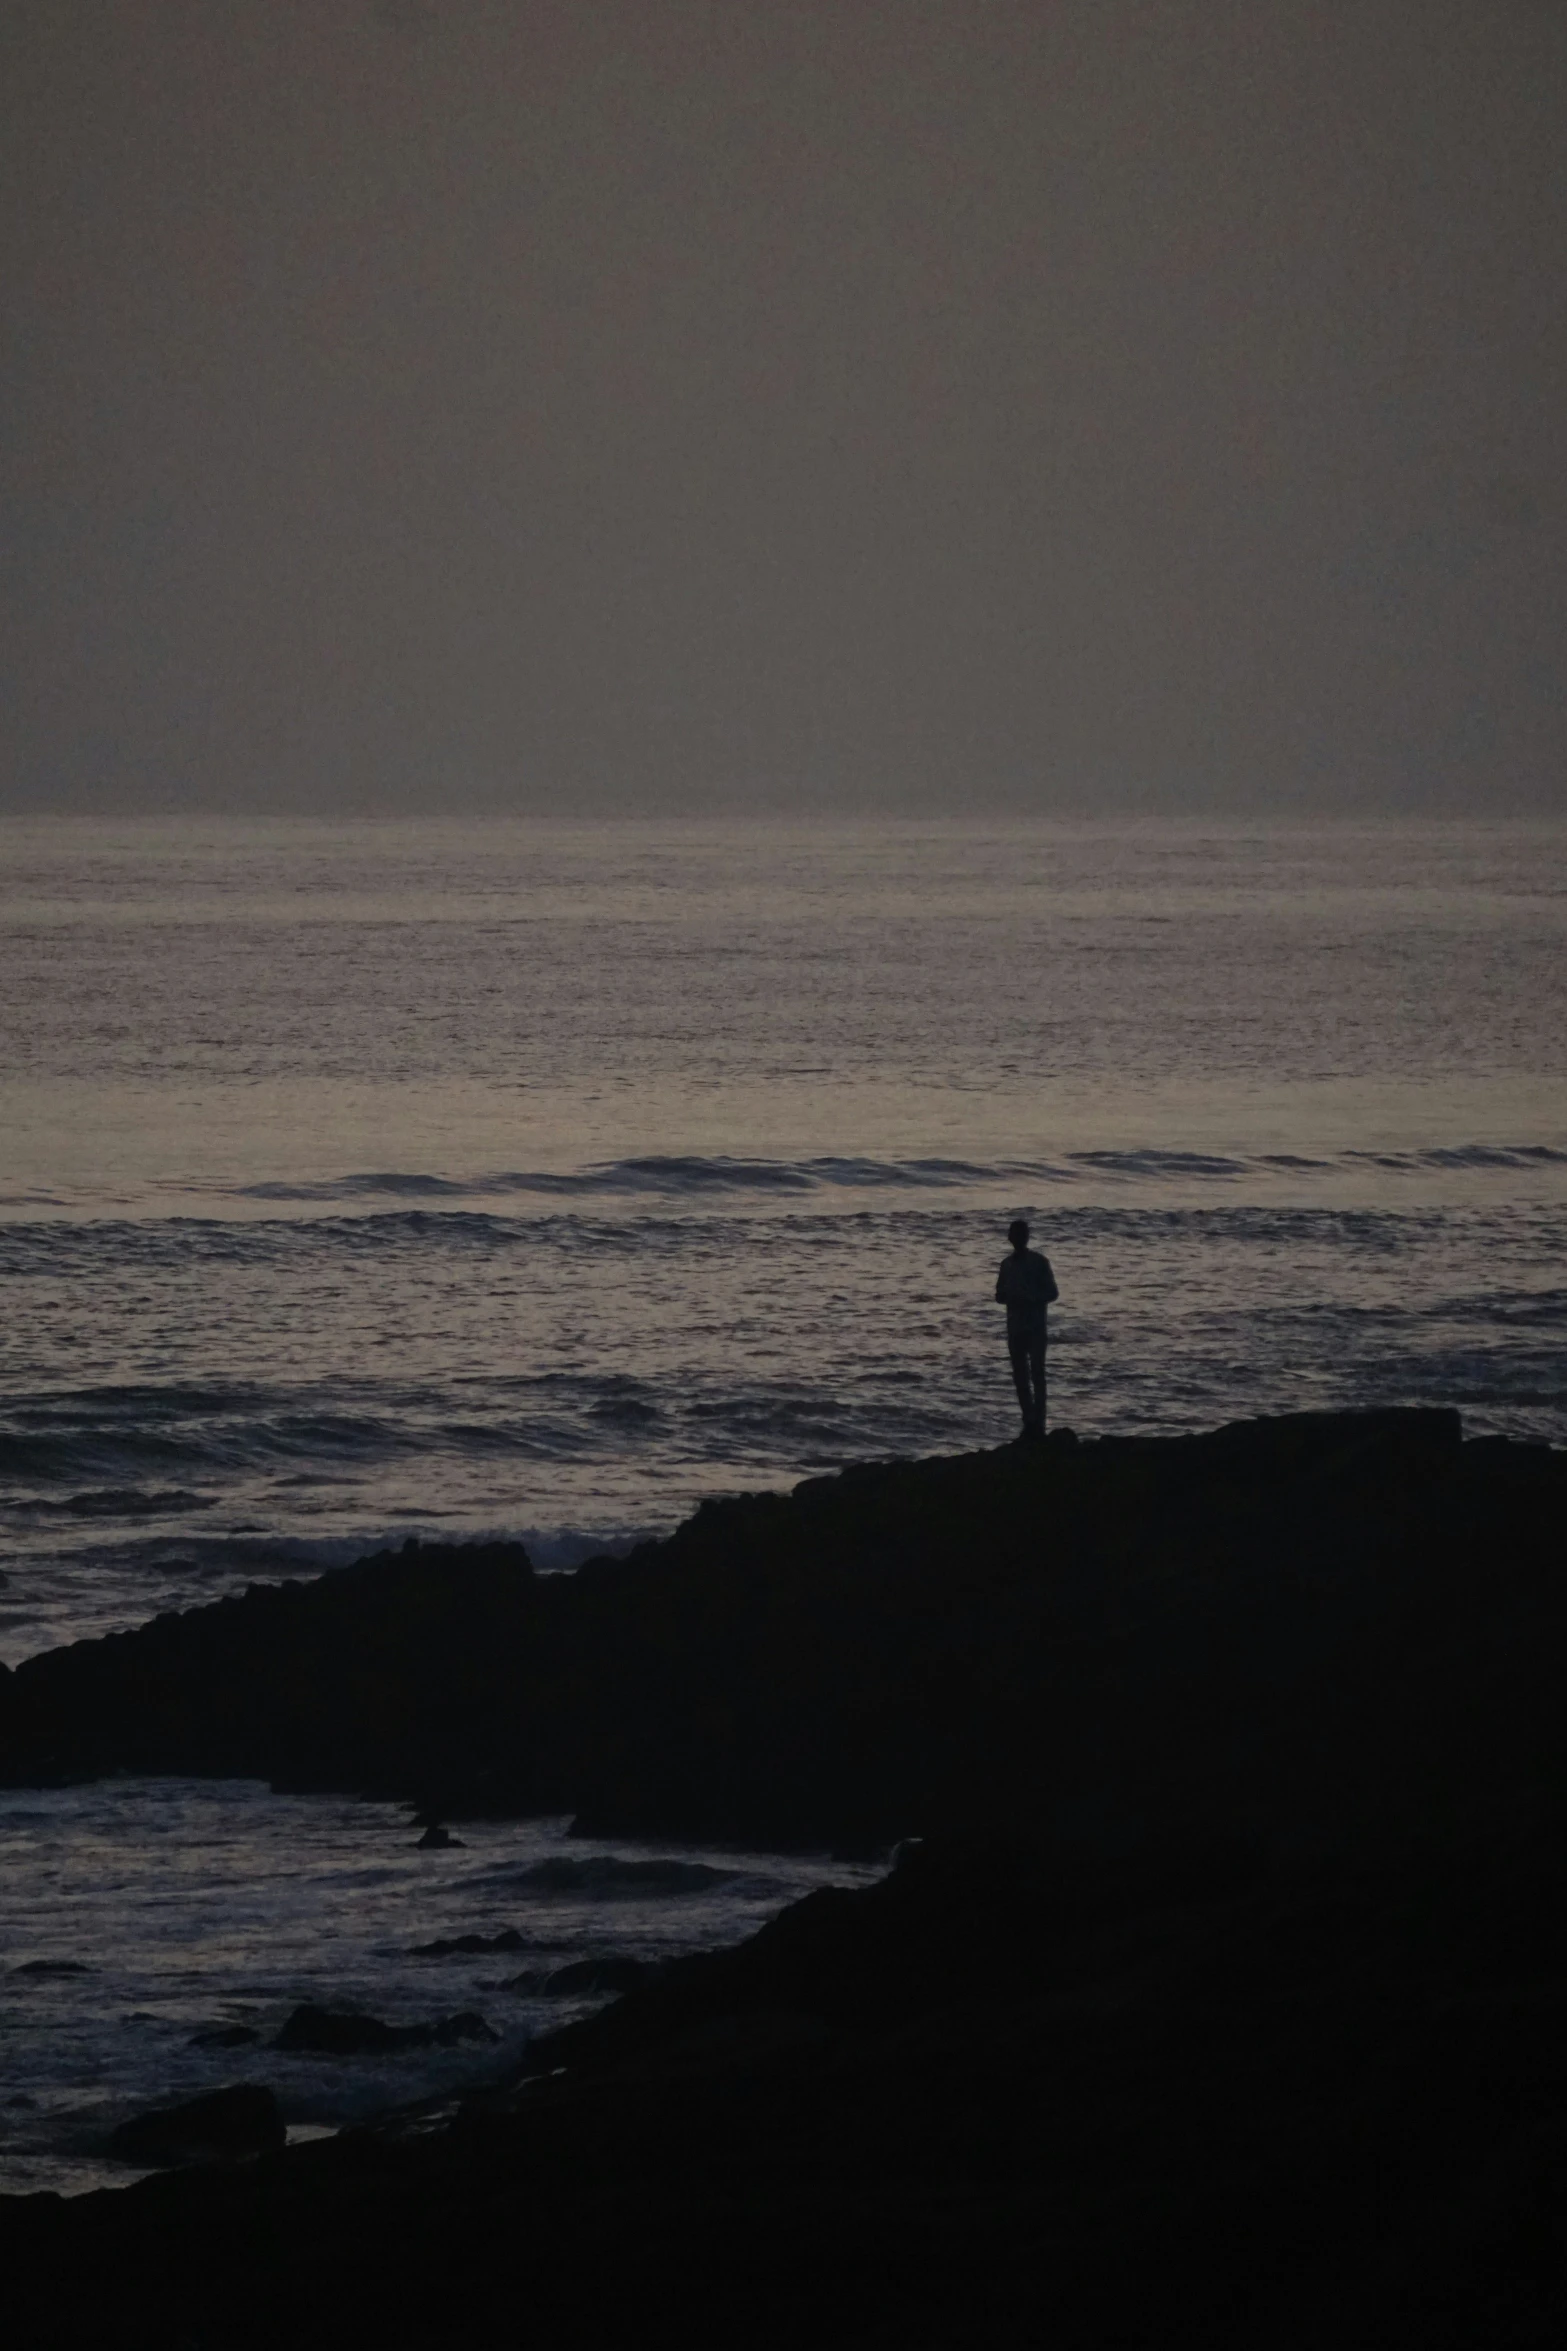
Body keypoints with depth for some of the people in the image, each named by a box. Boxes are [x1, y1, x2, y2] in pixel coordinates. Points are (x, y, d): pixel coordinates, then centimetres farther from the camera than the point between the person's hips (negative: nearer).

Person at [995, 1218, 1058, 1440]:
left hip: (1035, 1327, -5)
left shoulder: (1039, 1262, -2)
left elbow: (1052, 1293, -2)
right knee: (1020, 1376, 4)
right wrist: (1010, 1297, -10)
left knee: (1036, 1374, -8)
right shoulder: (1007, 1264, 10)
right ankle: (1029, 1422, 9)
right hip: (1015, 1327, 5)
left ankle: (1037, 1423, -9)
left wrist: (1030, 1298, -18)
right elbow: (1000, 1296, 14)